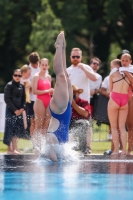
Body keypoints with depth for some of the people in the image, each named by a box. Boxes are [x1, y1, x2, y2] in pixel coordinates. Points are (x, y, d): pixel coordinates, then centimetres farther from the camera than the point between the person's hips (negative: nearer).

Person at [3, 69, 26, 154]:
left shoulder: (22, 86, 10)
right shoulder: (9, 85, -8)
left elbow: (23, 98, 15)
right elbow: (7, 99, -11)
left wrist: (22, 108, -2)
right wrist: (15, 110, -14)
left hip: (19, 110, 6)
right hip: (11, 110, -6)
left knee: (18, 129, 5)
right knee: (10, 129, -5)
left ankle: (14, 148, 12)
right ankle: (10, 149, -2)